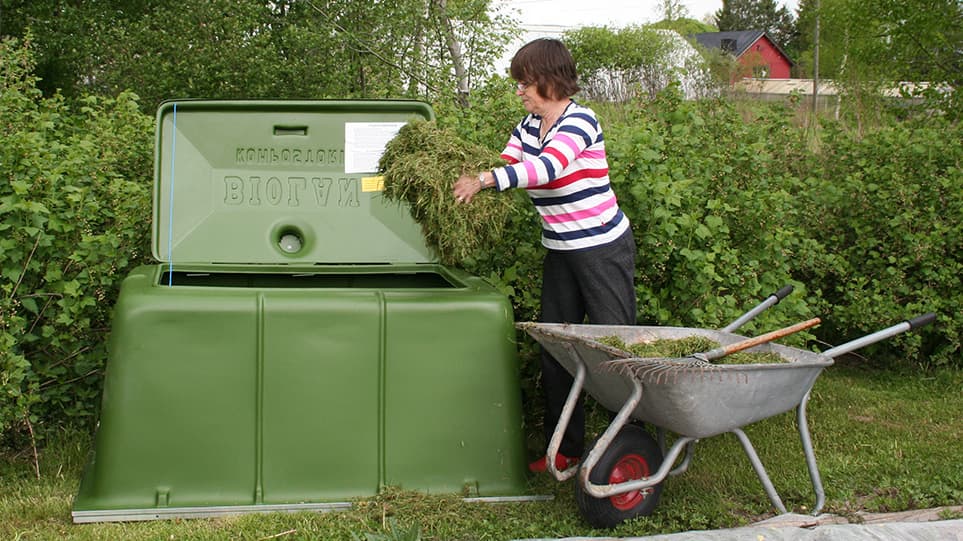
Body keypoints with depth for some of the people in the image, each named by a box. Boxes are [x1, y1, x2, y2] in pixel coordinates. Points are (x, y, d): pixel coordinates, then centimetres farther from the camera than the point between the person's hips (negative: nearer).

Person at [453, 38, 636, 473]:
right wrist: (468, 181, -15)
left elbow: (546, 166, -33)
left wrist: (483, 180, -38)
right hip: (560, 251, 8)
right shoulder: (529, 126, 8)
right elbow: (506, 167, 3)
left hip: (604, 247, -8)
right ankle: (566, 448, 18)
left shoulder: (580, 121, -17)